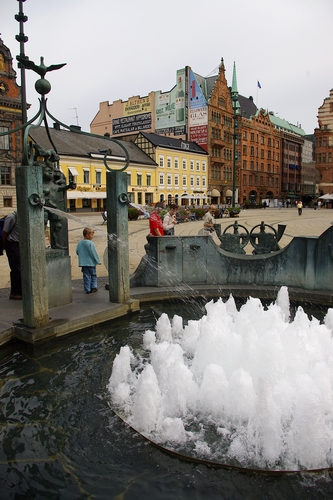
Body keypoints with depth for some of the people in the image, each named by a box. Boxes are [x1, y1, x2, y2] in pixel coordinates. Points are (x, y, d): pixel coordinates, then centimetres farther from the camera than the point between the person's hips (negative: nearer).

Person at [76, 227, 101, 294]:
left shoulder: (79, 243, 3)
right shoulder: (90, 243, -15)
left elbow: (77, 252, 10)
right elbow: (94, 253, -14)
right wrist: (98, 261, -5)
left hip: (83, 263, 5)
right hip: (91, 262, -5)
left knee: (86, 276, 8)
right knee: (93, 275, 12)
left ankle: (87, 289, 8)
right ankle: (93, 287, 11)